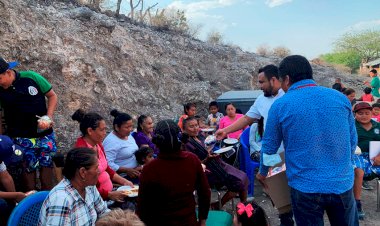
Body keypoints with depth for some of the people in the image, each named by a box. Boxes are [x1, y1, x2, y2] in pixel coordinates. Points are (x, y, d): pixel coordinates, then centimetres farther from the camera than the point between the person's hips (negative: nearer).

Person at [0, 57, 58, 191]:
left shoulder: (32, 77, -8)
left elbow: (52, 96, 1)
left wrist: (49, 116, -11)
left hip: (45, 133, 0)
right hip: (21, 138, 0)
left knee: (47, 165, 6)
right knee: (28, 168, 1)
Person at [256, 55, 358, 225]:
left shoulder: (280, 105, -8)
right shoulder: (340, 98, 0)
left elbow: (269, 147, 1)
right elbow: (353, 141, 8)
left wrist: (262, 172, 19)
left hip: (305, 187, -2)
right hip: (343, 183, 3)